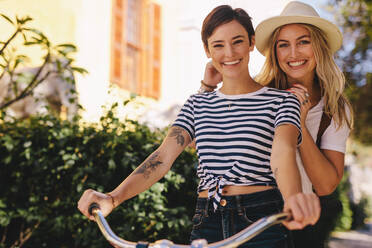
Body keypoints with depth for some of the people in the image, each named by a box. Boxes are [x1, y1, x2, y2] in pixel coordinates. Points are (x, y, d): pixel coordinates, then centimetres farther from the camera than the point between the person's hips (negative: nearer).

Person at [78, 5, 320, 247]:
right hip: (207, 225, 4)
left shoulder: (281, 101, -1)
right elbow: (163, 156, -2)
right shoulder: (197, 104, 11)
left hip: (261, 223, -3)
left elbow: (283, 151, -21)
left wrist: (294, 200, -44)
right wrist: (113, 197, -19)